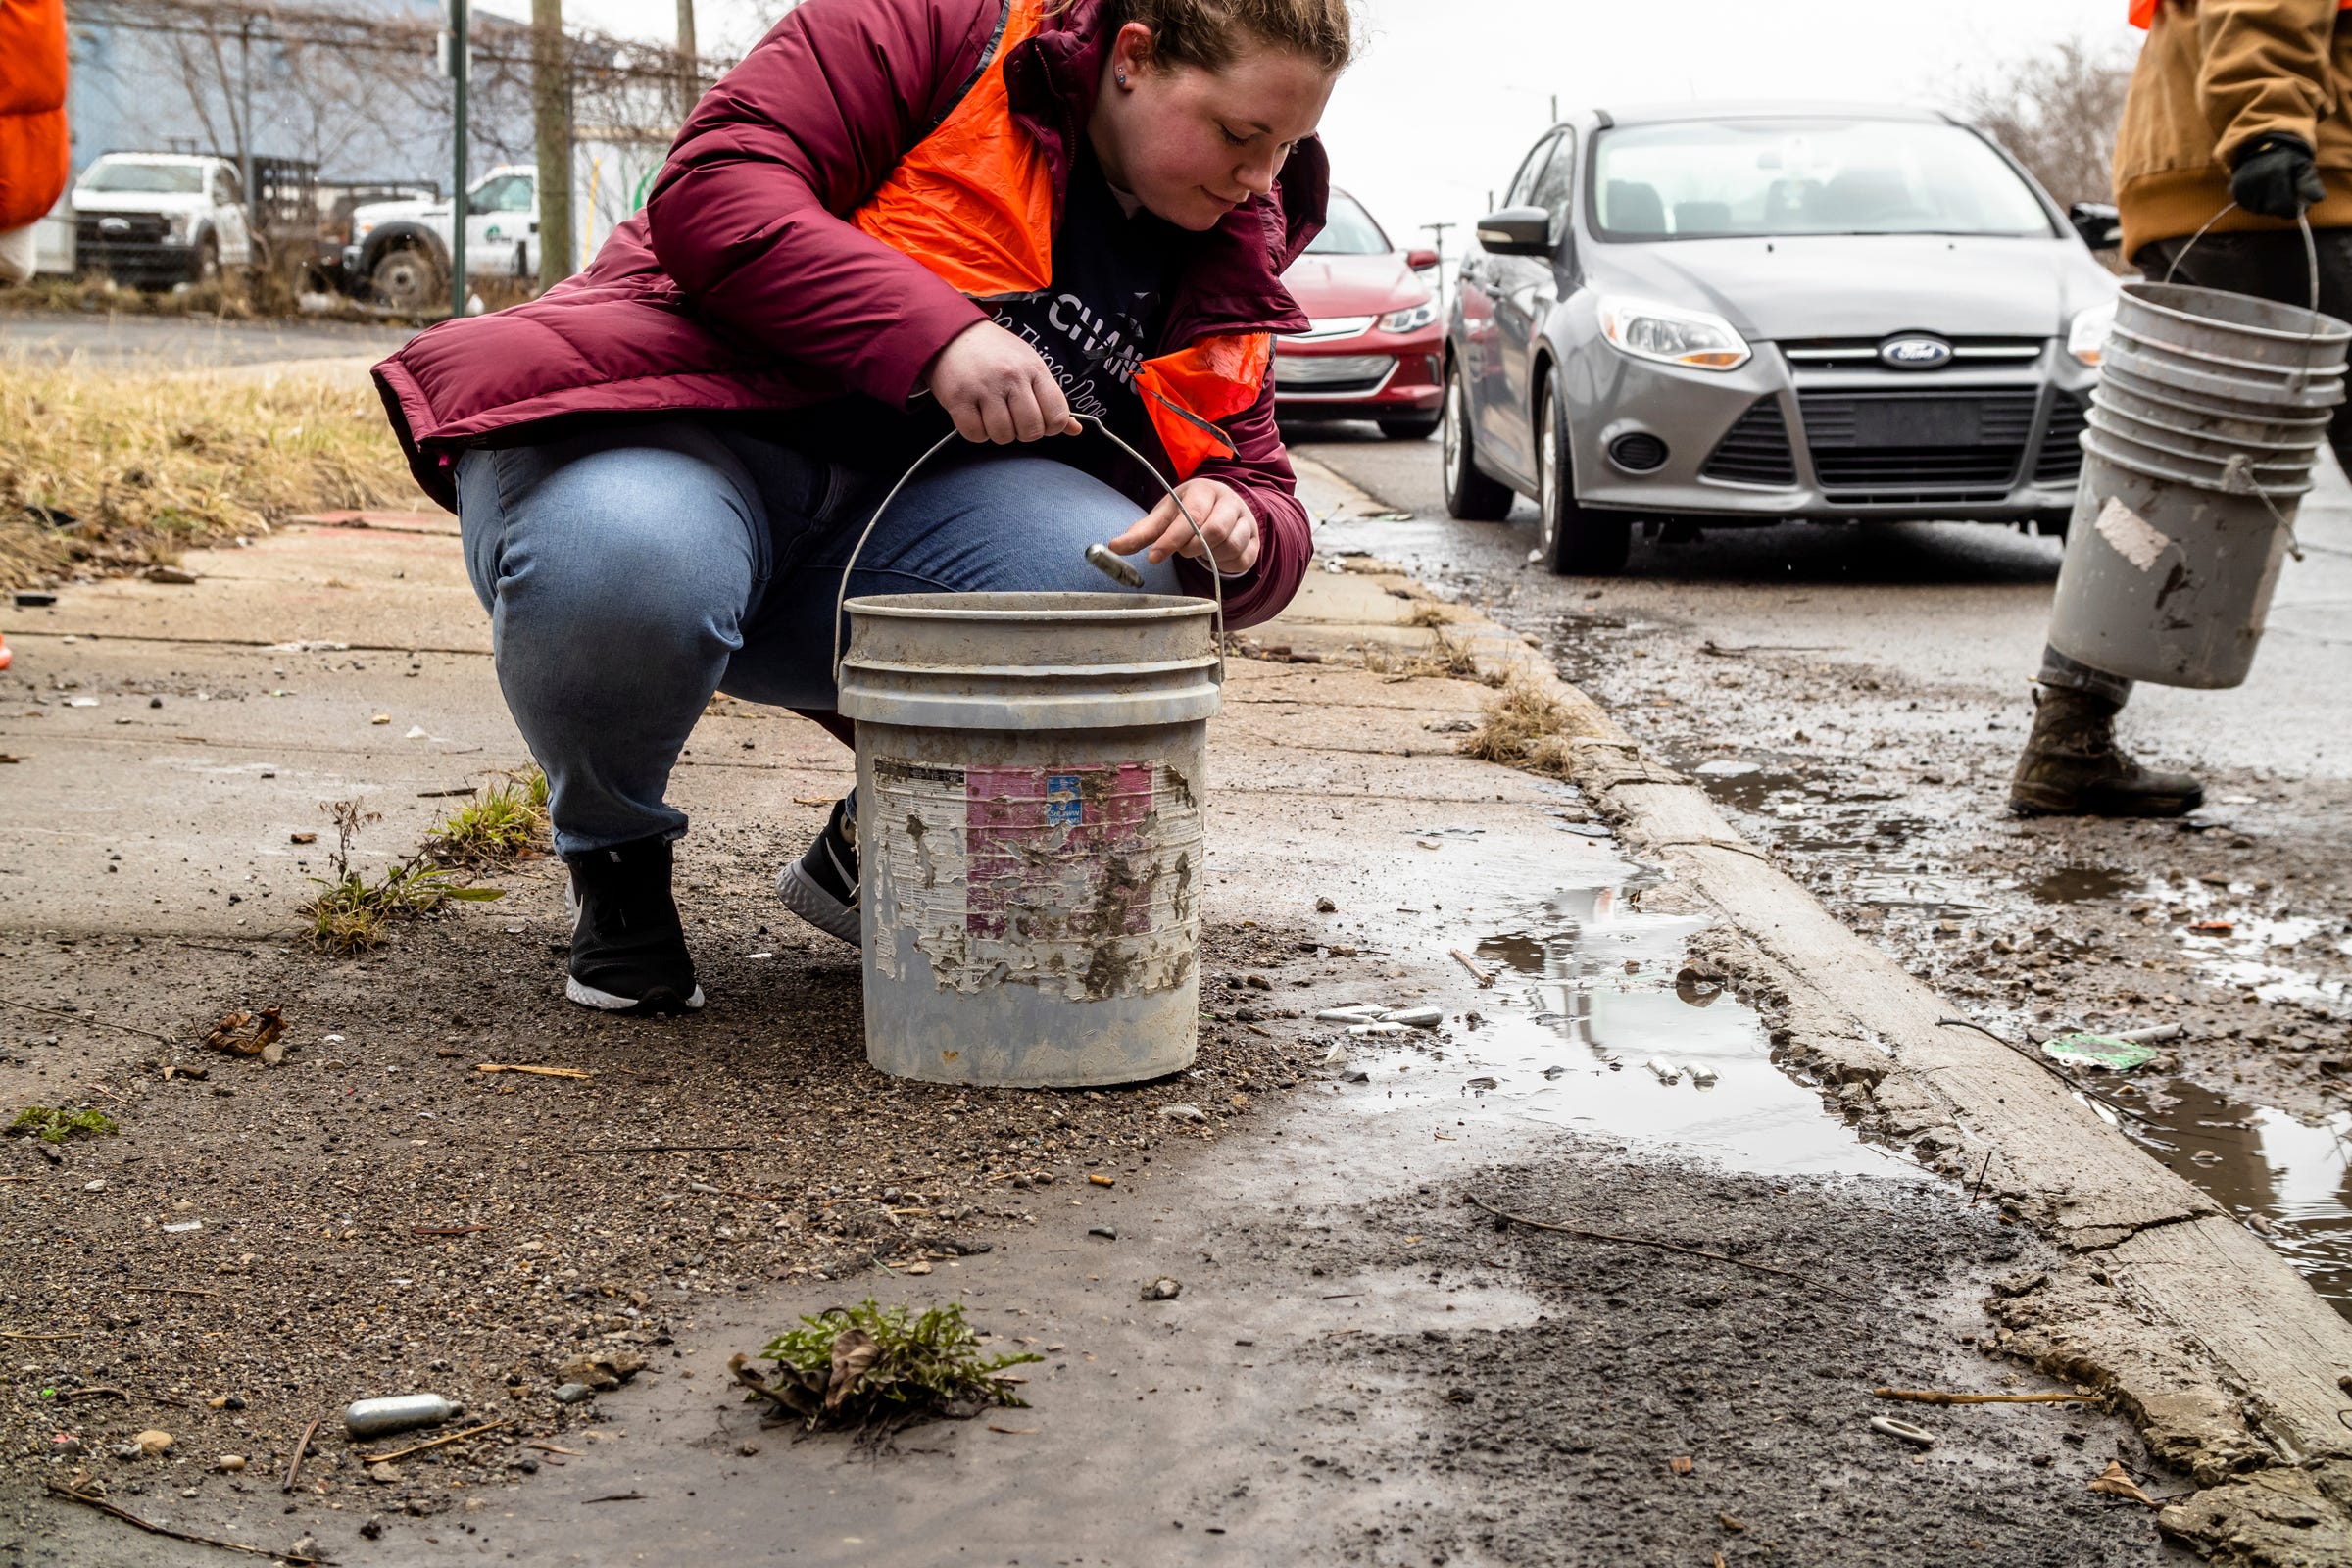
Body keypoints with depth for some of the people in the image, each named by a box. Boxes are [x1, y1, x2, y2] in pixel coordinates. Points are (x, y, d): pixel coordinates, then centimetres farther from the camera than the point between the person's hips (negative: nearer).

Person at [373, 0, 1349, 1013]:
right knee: (620, 574, -41)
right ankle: (616, 855, -3)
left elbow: (1261, 491, 10)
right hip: (686, 424, -4)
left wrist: (1237, 532, -17)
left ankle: (871, 850, 3)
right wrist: (935, 331, -30)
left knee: (1126, 590, -27)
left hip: (898, 504, 5)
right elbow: (711, 189, -17)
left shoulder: (1220, 263, 10)